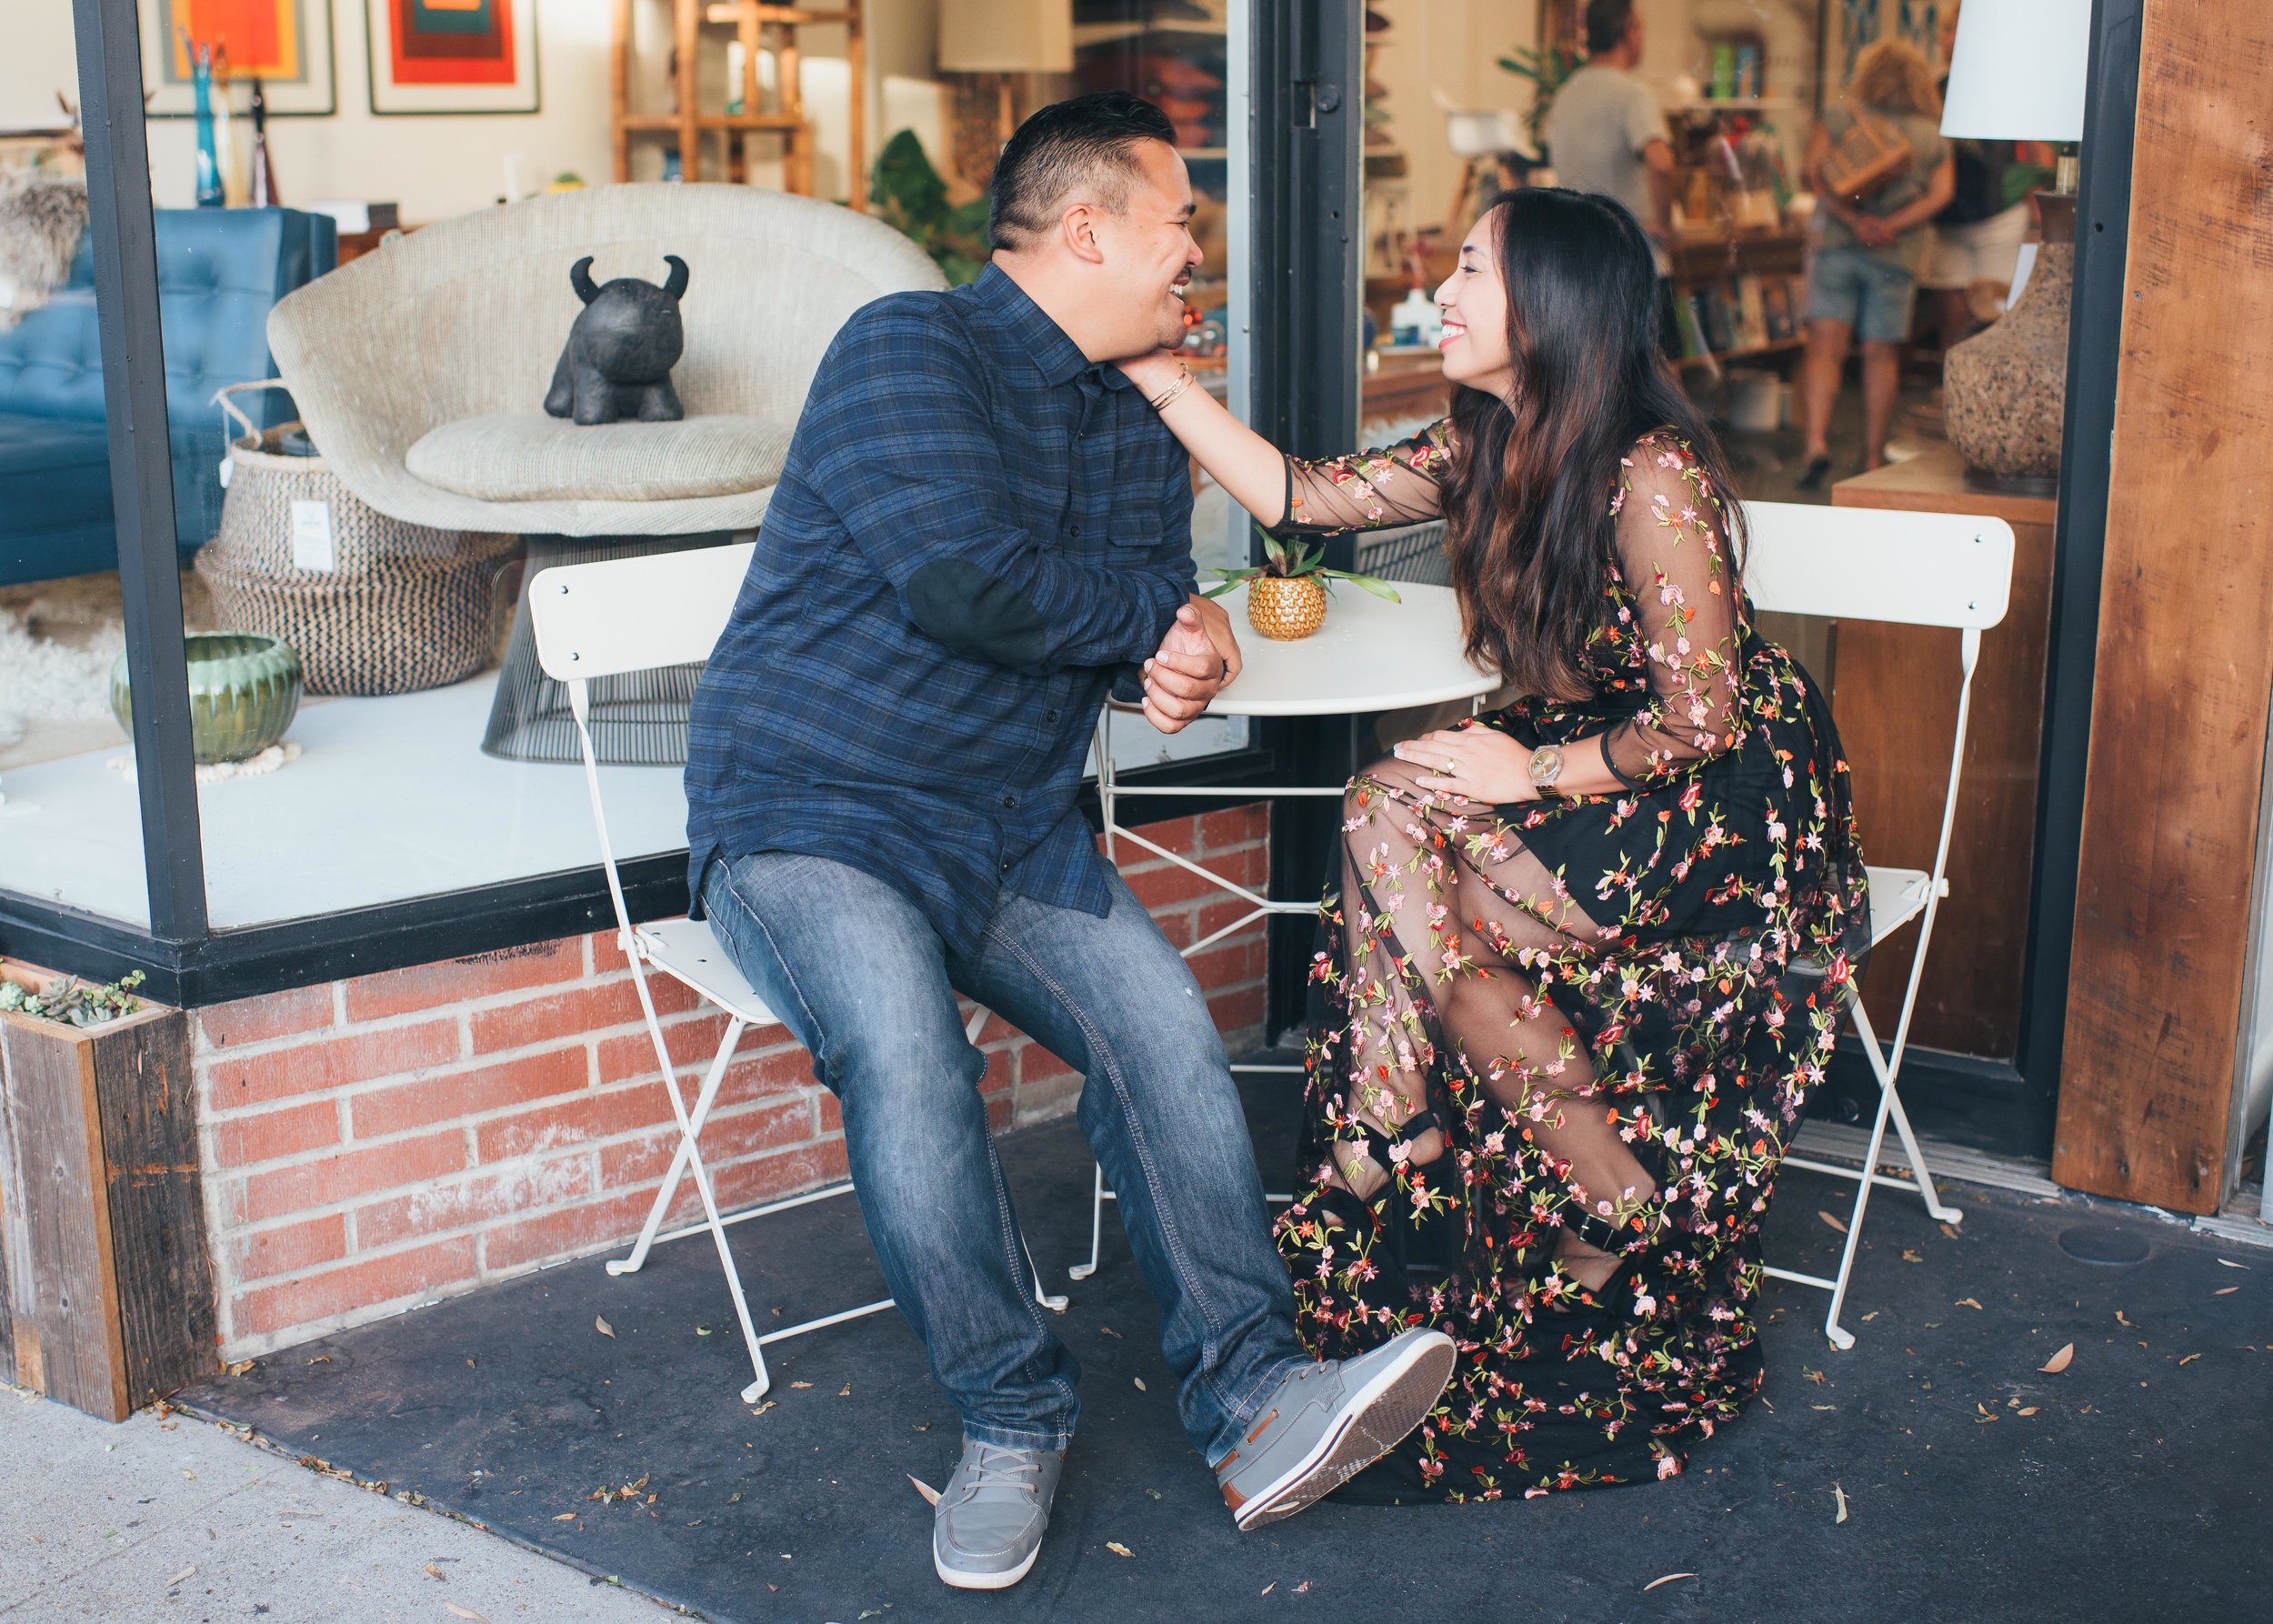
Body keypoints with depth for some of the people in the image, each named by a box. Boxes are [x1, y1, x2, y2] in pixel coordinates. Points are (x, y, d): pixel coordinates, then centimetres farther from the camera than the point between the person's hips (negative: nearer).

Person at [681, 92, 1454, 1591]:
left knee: (1165, 1020, -18)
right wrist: (1161, 609, -7)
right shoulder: (906, 351, -10)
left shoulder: (1140, 426, 16)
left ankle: (1251, 1404, -18)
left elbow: (1150, 638, 16)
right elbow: (971, 586, -23)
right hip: (810, 816, -6)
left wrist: (1180, 668, -10)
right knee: (904, 1043, -32)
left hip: (1017, 832, 7)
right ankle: (1014, 1414, -16)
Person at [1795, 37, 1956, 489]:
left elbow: (1816, 172, -9)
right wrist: (1894, 226, -11)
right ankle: (1873, 458, 14)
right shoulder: (1934, 136, 10)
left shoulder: (1838, 118, 4)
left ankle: (1817, 442, -21)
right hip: (1897, 255, 1)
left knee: (1824, 345, -3)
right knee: (1881, 355, 8)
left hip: (1838, 244, -1)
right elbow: (1941, 193, -2)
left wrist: (1854, 220, -15)